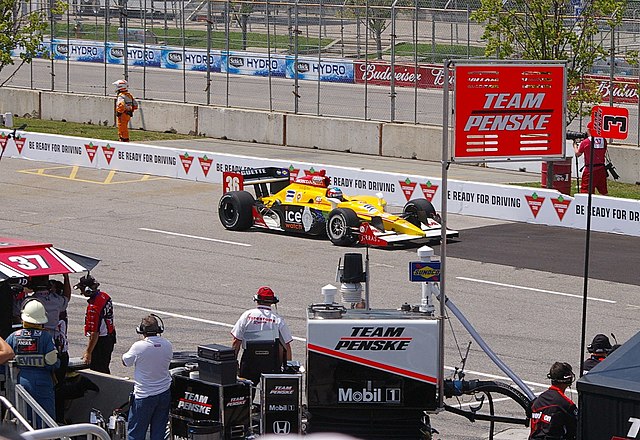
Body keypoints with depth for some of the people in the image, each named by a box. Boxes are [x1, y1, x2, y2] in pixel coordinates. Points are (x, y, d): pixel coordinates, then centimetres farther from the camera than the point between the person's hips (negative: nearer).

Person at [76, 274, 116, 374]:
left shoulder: (93, 308, -28)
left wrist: (88, 352, -23)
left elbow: (94, 333, -27)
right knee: (104, 368, 20)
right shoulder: (104, 296, 0)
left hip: (101, 341, -9)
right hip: (110, 338, 9)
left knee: (97, 370, 1)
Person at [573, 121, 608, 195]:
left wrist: (575, 146, 23)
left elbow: (577, 154, 3)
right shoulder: (603, 140, 2)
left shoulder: (585, 142, -9)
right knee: (604, 192, 14)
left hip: (590, 170, -4)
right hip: (601, 169, 4)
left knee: (585, 191, -3)